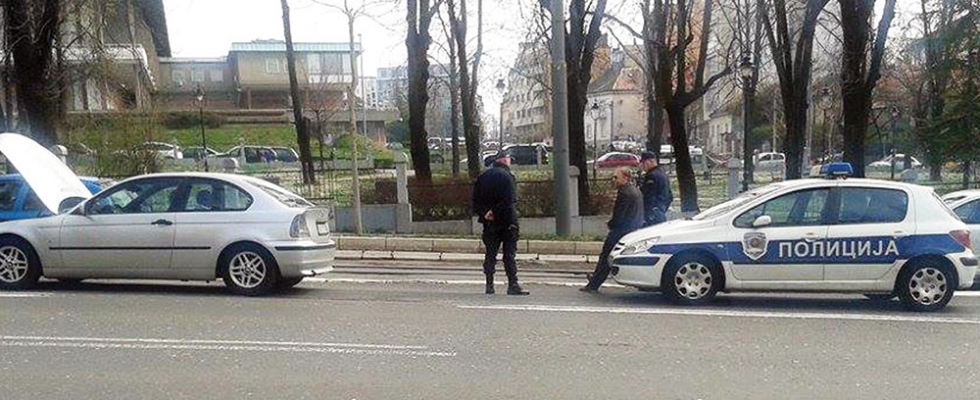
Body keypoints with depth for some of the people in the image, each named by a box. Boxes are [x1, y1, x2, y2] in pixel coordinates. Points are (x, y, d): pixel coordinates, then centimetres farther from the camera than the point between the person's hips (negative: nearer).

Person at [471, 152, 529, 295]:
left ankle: (489, 285, 9)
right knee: (509, 254, -2)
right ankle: (513, 285, -5)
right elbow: (509, 200, -18)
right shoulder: (506, 176, -8)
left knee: (490, 254, 10)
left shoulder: (482, 177, 11)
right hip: (506, 221, -5)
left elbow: (475, 200, 6)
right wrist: (494, 212, -12)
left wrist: (484, 213, -3)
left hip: (489, 223, 5)